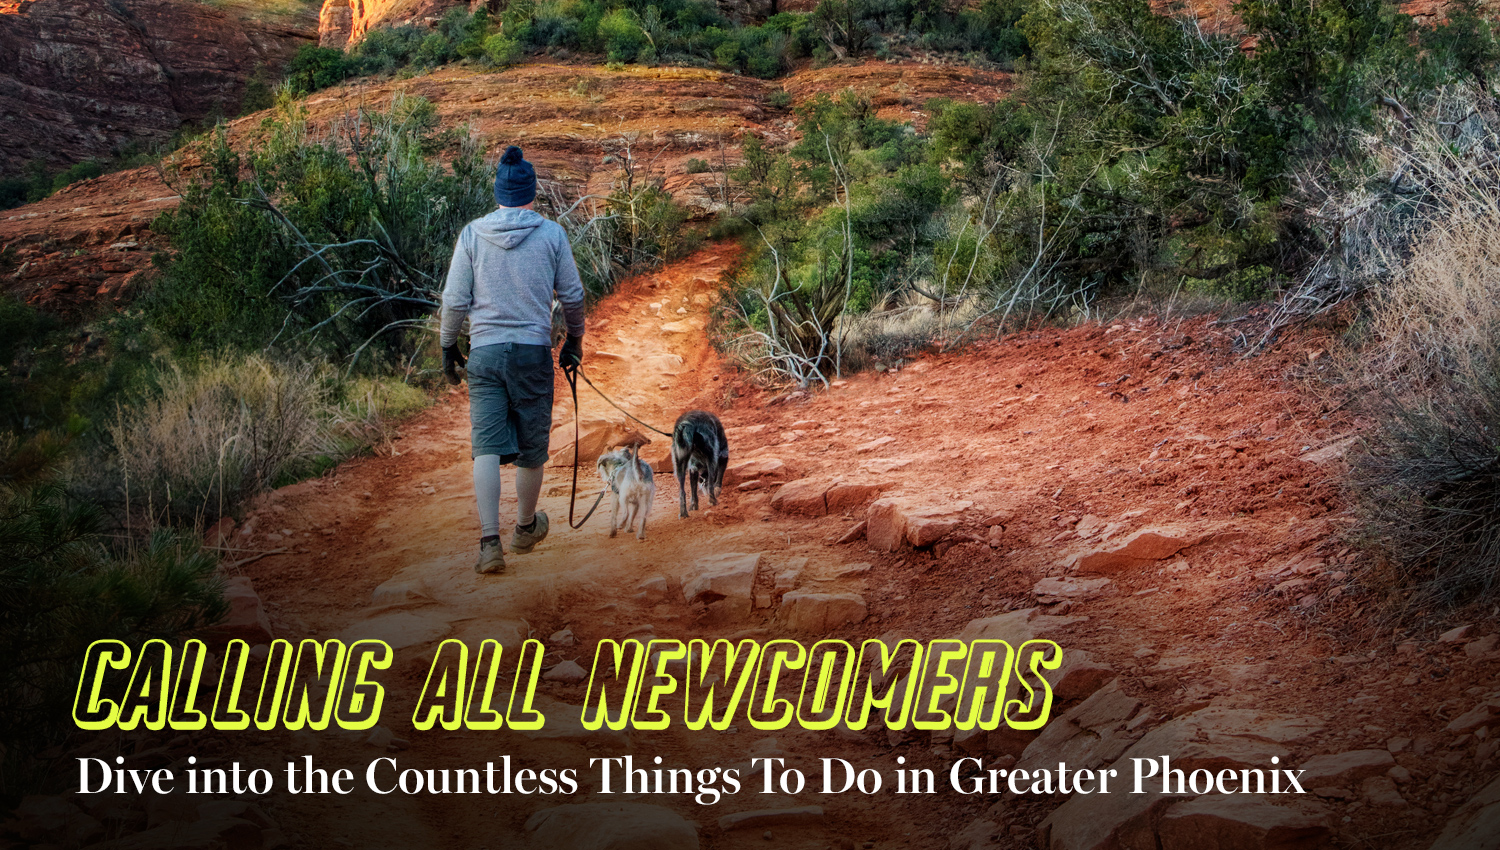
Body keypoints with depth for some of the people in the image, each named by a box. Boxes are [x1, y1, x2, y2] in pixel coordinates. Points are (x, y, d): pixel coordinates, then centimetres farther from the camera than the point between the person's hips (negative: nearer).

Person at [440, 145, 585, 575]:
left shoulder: (472, 234, -1)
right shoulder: (551, 234, 0)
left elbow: (455, 299, 0)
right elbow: (572, 295, 5)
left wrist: (448, 346, 14)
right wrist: (575, 339, 21)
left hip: (485, 351, 0)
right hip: (534, 350, 0)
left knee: (486, 446, -3)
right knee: (531, 446, 13)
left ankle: (490, 541, -14)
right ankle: (526, 528, 31)